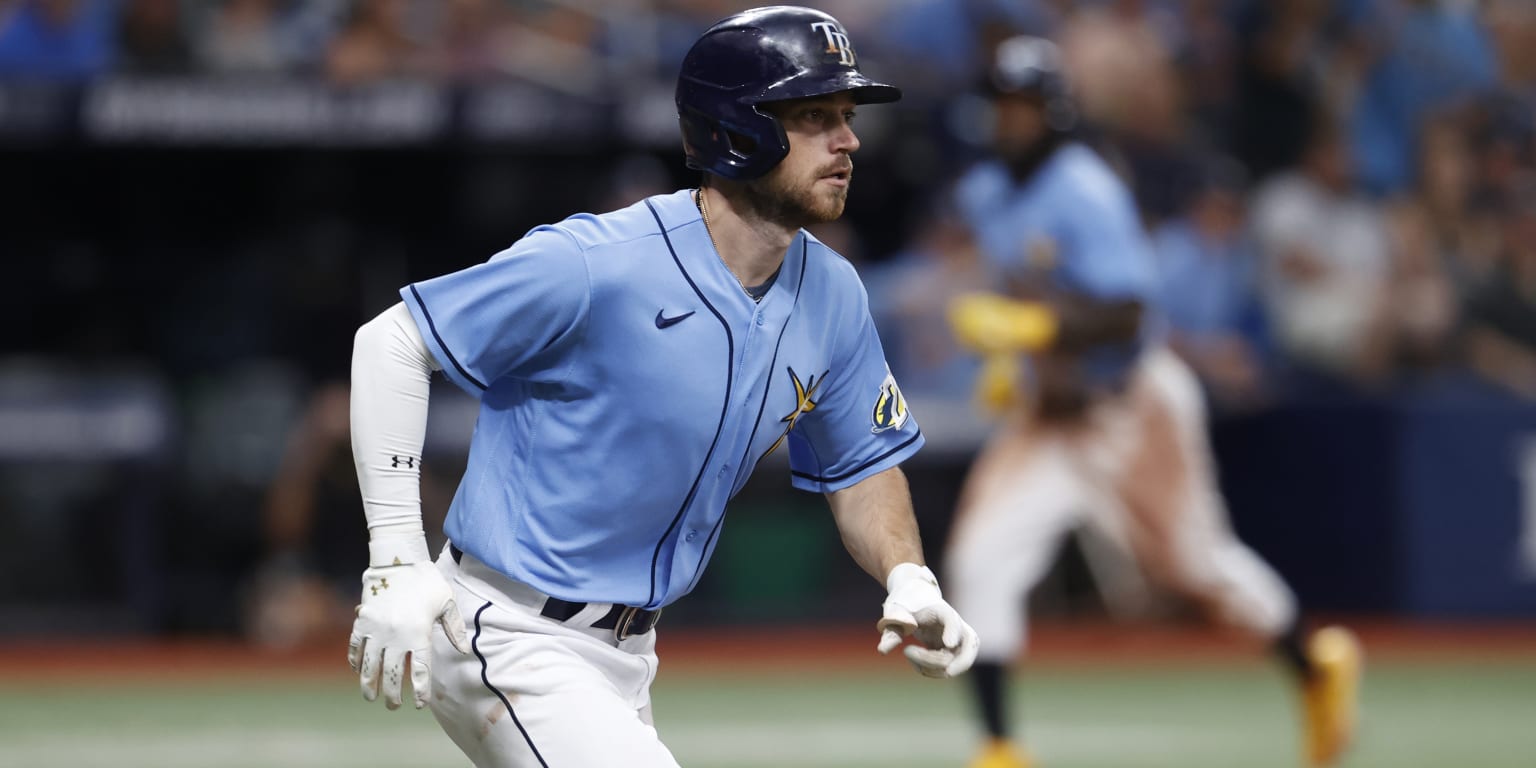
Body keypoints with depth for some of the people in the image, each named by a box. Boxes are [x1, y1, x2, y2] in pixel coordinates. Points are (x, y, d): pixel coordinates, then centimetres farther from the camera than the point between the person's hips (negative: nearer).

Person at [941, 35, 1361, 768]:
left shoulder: (1086, 195, -23)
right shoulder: (984, 193, 1)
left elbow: (1126, 315, -28)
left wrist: (1026, 328, -36)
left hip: (1133, 405, -6)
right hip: (1046, 410, 6)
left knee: (1195, 561, 11)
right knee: (978, 561, -12)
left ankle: (1315, 664, 38)